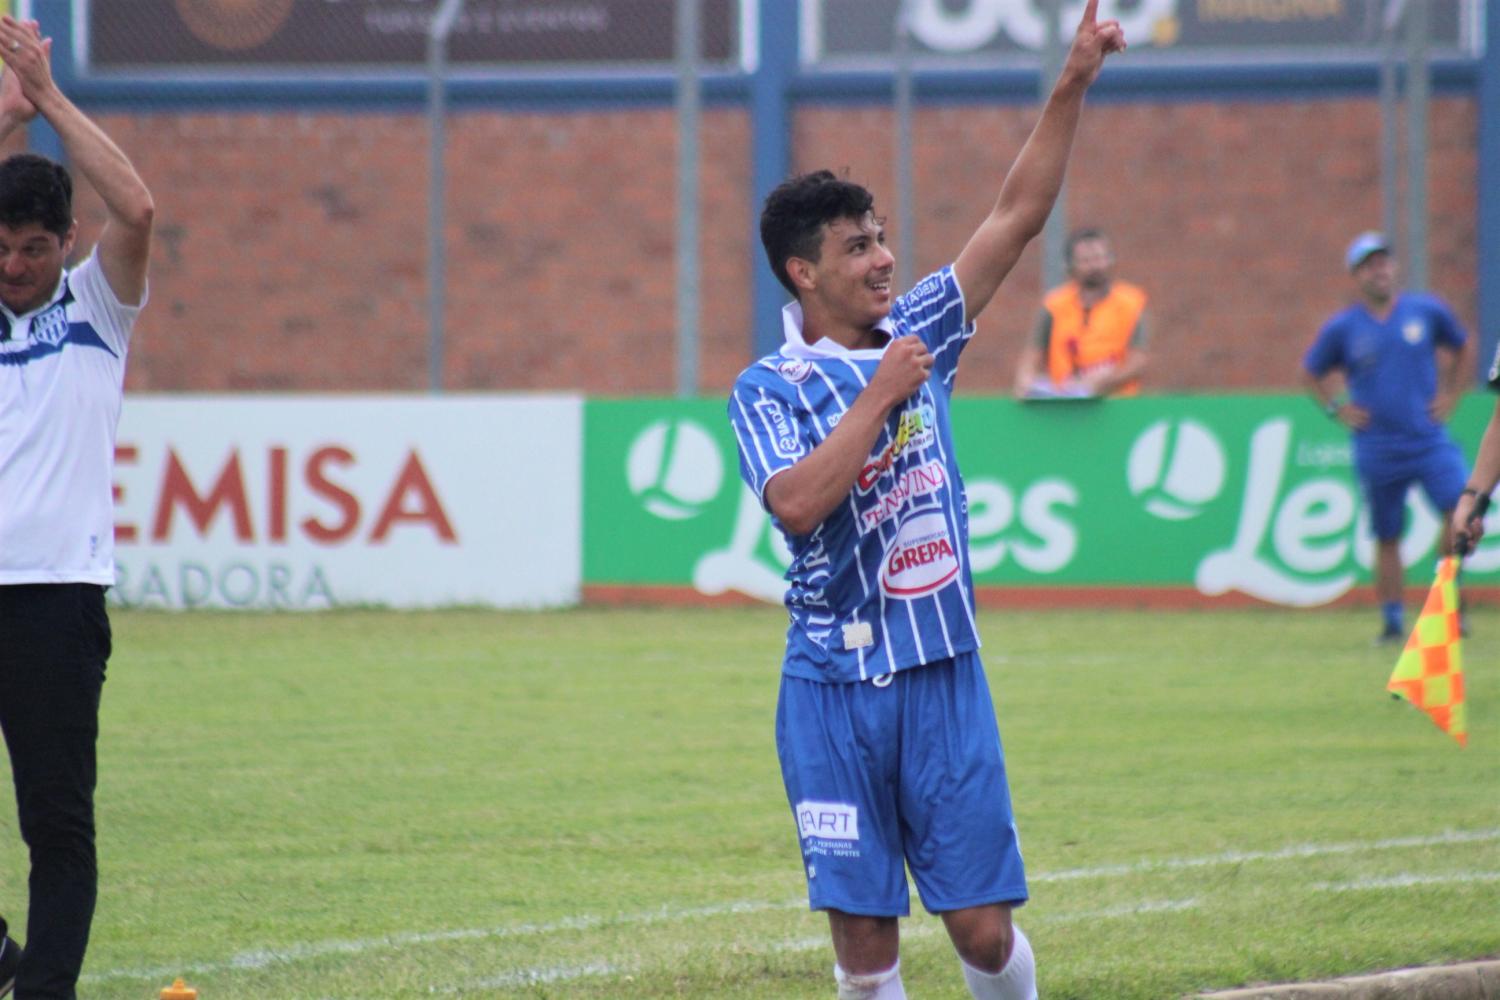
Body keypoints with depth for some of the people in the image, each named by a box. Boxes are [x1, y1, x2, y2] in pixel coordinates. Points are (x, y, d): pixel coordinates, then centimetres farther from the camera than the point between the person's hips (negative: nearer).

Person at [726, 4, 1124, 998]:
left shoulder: (915, 334, 9)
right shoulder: (769, 388, -4)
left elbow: (1017, 216, 9)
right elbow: (797, 504, -22)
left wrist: (1073, 85, 2)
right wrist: (878, 396, -15)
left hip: (946, 678, 3)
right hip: (837, 691, -3)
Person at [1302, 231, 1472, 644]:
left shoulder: (1428, 311, 3)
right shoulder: (1341, 328, 1)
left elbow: (1461, 347, 21)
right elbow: (1311, 373, 15)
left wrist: (1450, 394, 10)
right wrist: (1337, 408, 2)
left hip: (1429, 439, 1)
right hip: (1377, 450, 0)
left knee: (1462, 509, -17)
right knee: (1387, 537, 3)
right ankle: (1392, 622, 13)